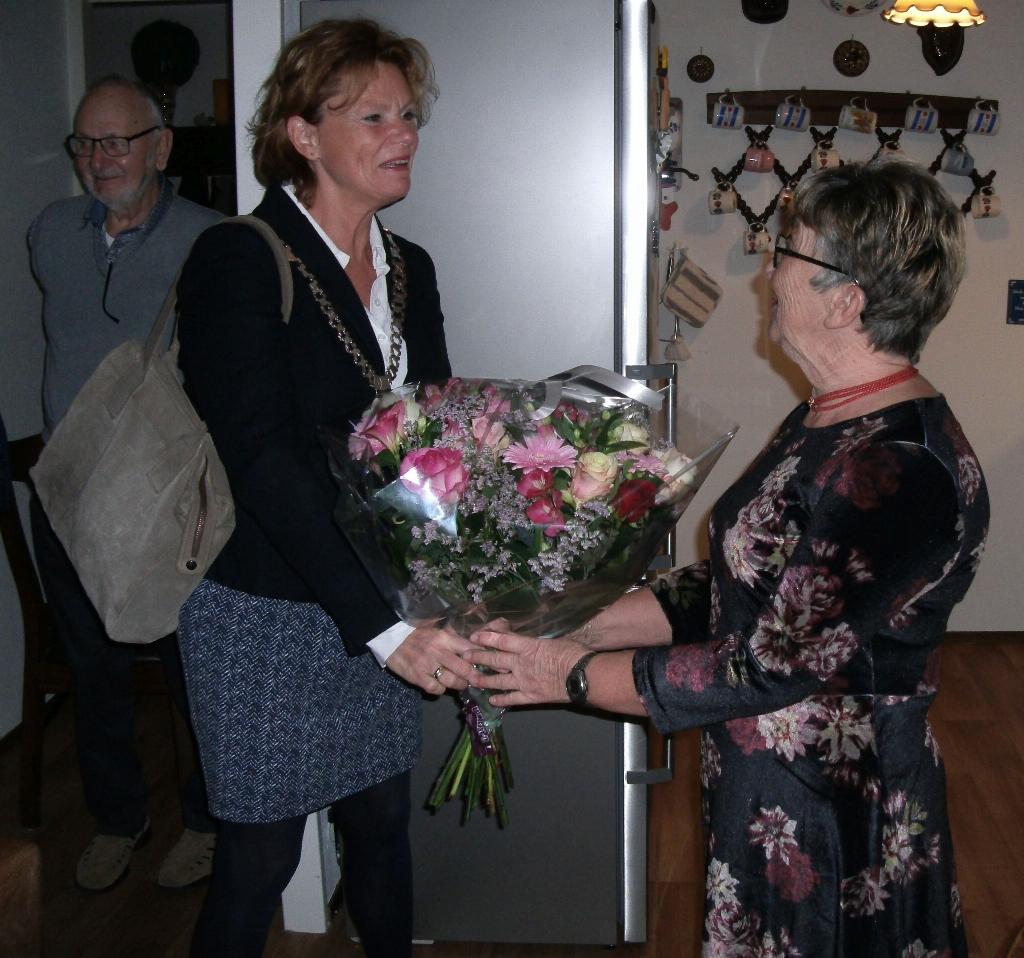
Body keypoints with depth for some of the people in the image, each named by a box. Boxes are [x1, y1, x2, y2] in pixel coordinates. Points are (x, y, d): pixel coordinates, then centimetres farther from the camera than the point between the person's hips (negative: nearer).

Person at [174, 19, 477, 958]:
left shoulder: (409, 268, 7)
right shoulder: (239, 261, -14)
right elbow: (265, 458, -23)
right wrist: (384, 624, -29)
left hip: (385, 606, 6)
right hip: (265, 610, -6)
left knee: (383, 821, 17)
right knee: (260, 854, 6)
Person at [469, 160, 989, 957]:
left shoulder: (897, 468, -27)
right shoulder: (824, 425, 5)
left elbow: (769, 667, -26)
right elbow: (729, 586, 8)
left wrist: (572, 675, -18)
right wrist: (583, 627, -1)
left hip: (836, 829, -9)